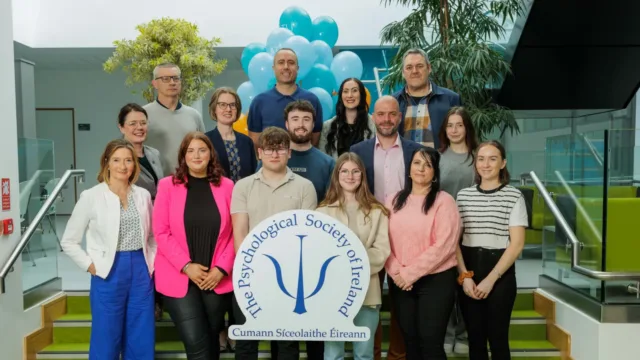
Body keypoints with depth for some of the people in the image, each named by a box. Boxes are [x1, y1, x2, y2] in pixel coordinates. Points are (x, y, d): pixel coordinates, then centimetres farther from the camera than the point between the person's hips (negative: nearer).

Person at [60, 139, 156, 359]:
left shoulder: (143, 195, 6)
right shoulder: (91, 196, -4)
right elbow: (68, 241, 1)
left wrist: (151, 262, 3)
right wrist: (91, 266, -7)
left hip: (141, 271, 3)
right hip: (108, 274, -3)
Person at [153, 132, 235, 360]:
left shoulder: (226, 186, 3)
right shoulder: (167, 185, 0)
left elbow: (233, 232, 2)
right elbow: (161, 232, -4)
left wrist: (221, 268, -8)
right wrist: (186, 266, -12)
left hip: (217, 278, 2)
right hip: (179, 278, -2)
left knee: (211, 342, 14)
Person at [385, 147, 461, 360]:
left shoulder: (444, 201, -7)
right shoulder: (394, 201, 8)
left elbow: (443, 245, -15)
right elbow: (385, 241, 5)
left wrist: (410, 273, -16)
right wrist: (396, 272, -9)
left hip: (436, 280, -4)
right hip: (400, 283, 5)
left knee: (431, 342, 0)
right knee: (410, 340, 14)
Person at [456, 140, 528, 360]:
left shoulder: (514, 196, -3)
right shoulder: (463, 195, 5)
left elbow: (517, 244, -7)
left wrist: (491, 278, -12)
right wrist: (464, 276, -7)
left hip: (500, 272, -2)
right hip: (469, 270, 3)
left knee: (497, 337, 5)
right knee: (475, 337, 11)